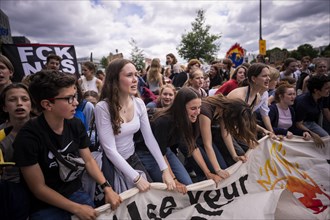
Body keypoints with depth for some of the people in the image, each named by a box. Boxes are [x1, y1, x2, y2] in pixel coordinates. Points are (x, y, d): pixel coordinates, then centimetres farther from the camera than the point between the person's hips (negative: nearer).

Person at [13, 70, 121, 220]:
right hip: (46, 205, -4)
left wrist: (107, 188, -11)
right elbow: (38, 188, -15)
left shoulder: (76, 125, -9)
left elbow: (88, 160, 1)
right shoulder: (28, 137, -21)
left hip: (76, 193, 4)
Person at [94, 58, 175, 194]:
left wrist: (165, 169, -11)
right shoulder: (103, 108, -24)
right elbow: (110, 150, -24)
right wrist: (136, 178, -24)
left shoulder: (139, 104, -8)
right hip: (112, 165, -5)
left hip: (132, 159, 5)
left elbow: (149, 138, -6)